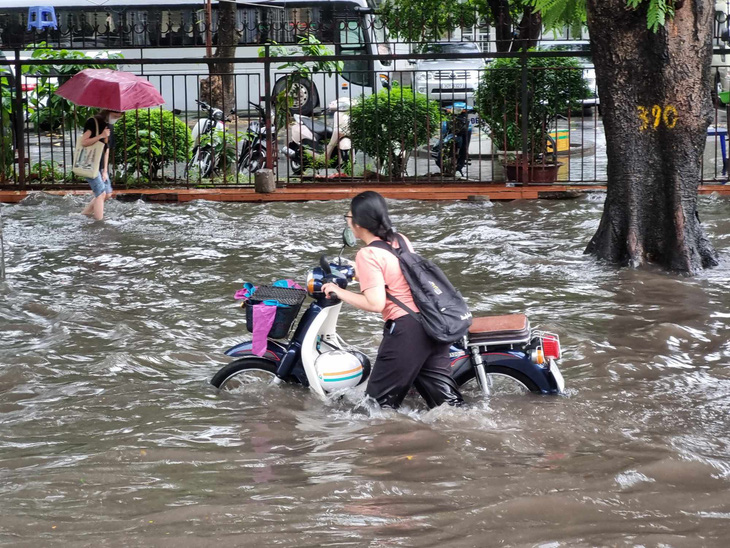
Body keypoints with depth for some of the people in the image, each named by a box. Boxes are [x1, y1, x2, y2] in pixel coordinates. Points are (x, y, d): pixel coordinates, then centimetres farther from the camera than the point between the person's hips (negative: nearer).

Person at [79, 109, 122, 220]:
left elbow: (107, 149, 11)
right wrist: (101, 135, -27)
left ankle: (86, 211, 24)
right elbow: (84, 142, -21)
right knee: (101, 193, -12)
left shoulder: (109, 126, 10)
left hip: (101, 165, 8)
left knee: (107, 194, 10)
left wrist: (105, 170, 5)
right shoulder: (93, 122, -14)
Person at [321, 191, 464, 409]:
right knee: (445, 397, 11)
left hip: (406, 329, -8)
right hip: (434, 322, 8)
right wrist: (362, 274, 34)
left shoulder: (368, 255, -12)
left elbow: (375, 304, -20)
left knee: (381, 399, 5)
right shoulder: (400, 240, 11)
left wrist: (339, 292, -8)